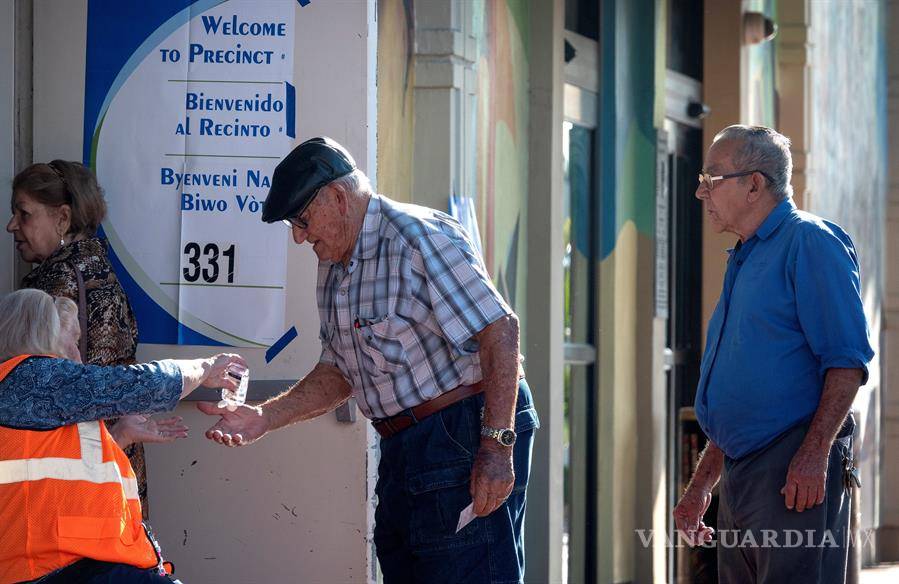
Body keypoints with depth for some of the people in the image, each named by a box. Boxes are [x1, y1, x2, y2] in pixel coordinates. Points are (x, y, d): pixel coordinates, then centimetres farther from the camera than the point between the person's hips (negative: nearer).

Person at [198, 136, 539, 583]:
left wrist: (496, 446, -24)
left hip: (462, 438, -10)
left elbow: (500, 330, -19)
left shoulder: (420, 237, -14)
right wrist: (263, 418, 7)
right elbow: (338, 374, 22)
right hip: (401, 453, 10)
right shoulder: (333, 269, 16)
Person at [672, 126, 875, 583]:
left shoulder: (809, 242, -6)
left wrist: (814, 453, -24)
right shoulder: (744, 262, 23)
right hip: (740, 474, 10)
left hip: (796, 468, -10)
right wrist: (701, 485, 24)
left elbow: (847, 359, -15)